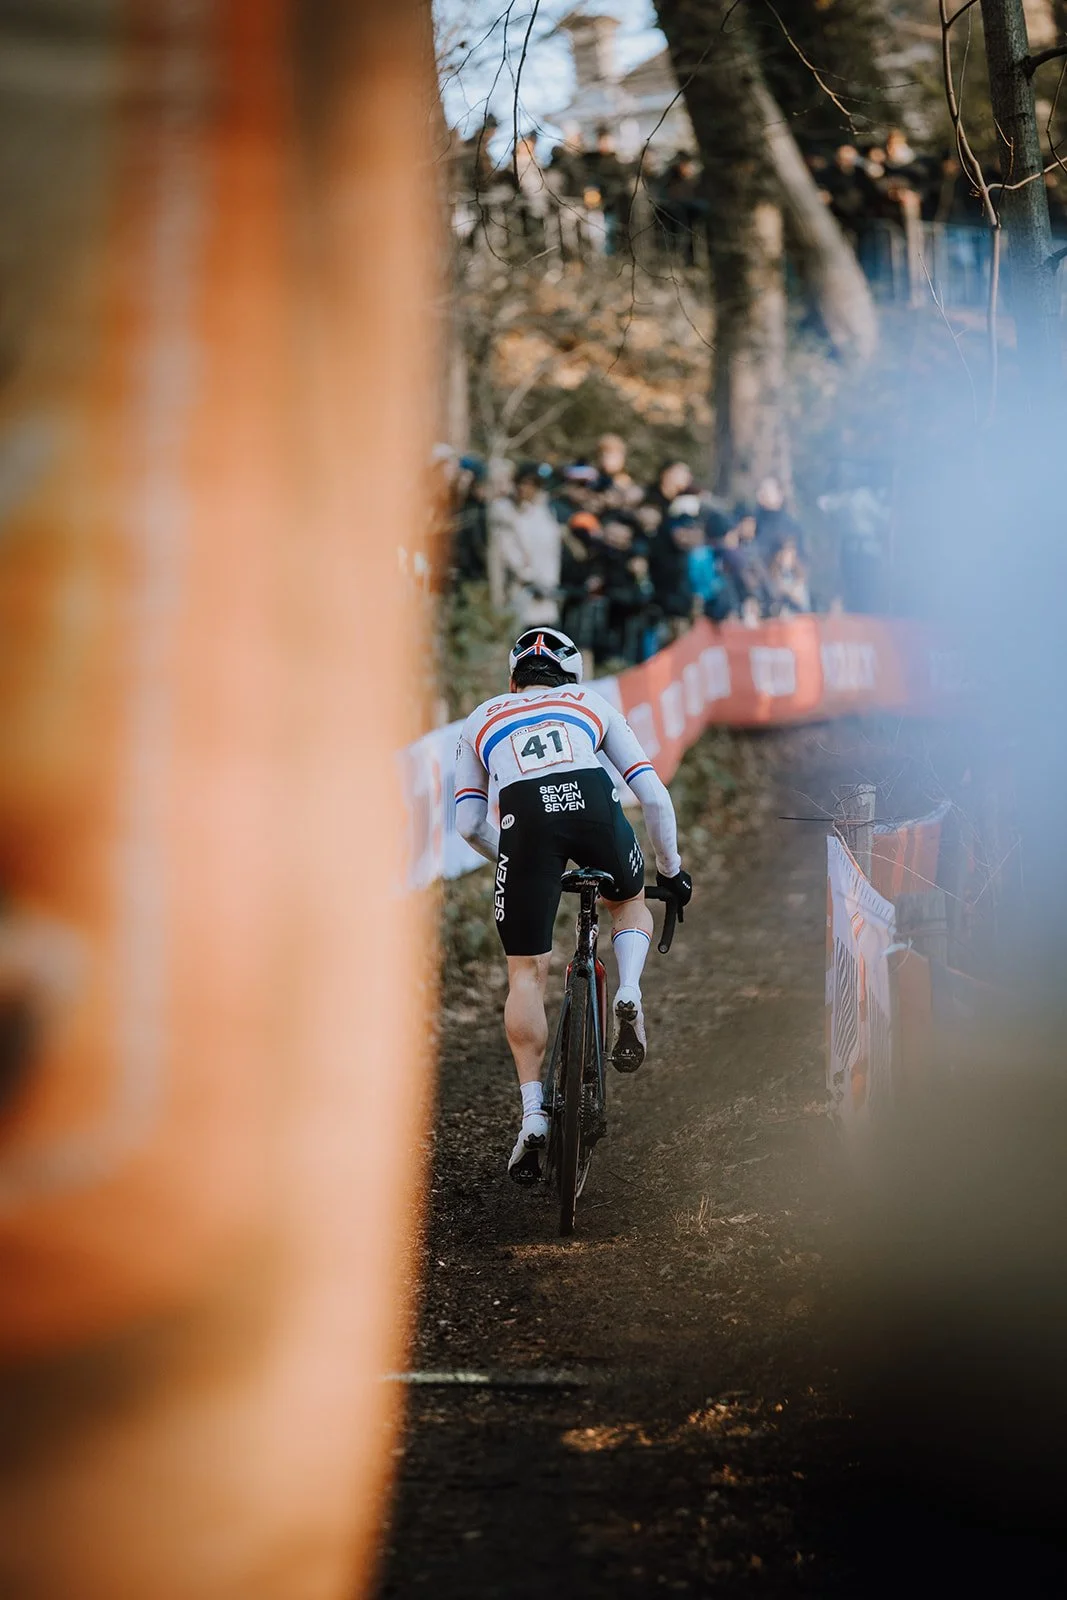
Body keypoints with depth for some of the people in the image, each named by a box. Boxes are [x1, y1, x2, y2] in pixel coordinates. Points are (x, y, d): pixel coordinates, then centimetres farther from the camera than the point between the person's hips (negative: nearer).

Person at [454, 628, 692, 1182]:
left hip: (526, 816, 0)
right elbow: (654, 796, 25)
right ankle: (628, 994, 5)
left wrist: (514, 860, 42)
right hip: (594, 804, 1)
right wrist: (671, 868, 38)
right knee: (630, 902, 33)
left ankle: (533, 1115, 4)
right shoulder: (591, 704, 31)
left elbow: (469, 824, 23)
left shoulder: (482, 718, 32)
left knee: (526, 974, 11)